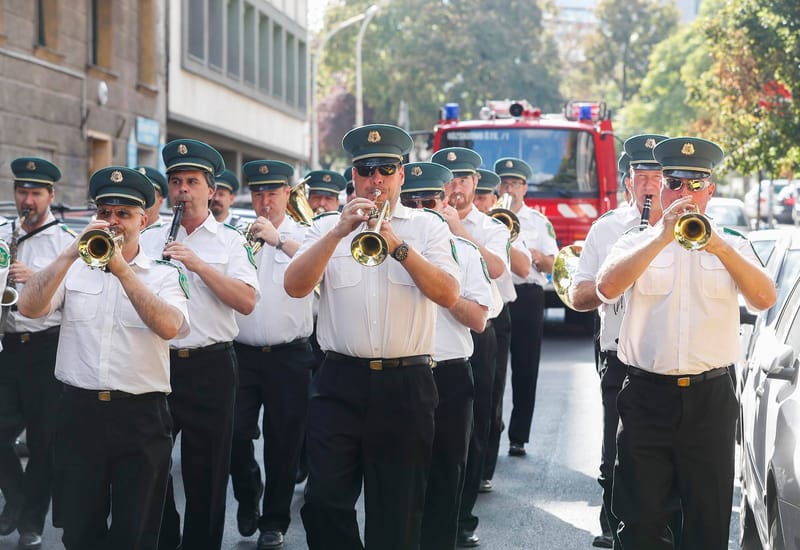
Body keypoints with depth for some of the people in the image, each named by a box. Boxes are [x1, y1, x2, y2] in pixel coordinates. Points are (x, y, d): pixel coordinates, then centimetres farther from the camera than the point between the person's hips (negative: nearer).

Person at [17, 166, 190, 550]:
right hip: (79, 412, 1)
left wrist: (123, 270, -20)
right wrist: (72, 253, -17)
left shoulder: (164, 275, 4)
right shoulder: (74, 269, 8)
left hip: (141, 417, -1)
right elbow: (28, 307, -8)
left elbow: (169, 326, -16)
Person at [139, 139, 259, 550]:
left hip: (210, 367, -2)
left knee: (206, 473, 6)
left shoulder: (229, 241, 3)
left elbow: (247, 301, -10)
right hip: (156, 362, 2)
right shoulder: (148, 240, 9)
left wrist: (197, 264, -16)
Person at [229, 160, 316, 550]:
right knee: (235, 435, -1)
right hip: (242, 352, 1)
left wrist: (278, 239, -29)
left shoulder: (303, 236, 1)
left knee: (283, 443, 5)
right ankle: (248, 493, 29)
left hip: (289, 356, -1)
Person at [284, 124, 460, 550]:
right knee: (325, 501, -2)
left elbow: (448, 294, -7)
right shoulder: (328, 227, 9)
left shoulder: (427, 227, 7)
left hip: (405, 386, 0)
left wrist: (398, 246, -17)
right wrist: (339, 231, -15)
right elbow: (294, 286, -6)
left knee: (398, 511, 7)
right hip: (340, 383, 1)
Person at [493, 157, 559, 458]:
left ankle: (518, 436, 9)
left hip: (528, 296, 1)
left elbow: (551, 265, 6)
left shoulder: (539, 221, 9)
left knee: (526, 368, 2)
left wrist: (540, 258, -16)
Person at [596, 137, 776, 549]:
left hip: (710, 396, 1)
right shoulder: (635, 244, 7)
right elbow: (607, 288, -14)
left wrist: (718, 246, -21)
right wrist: (662, 237, -20)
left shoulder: (733, 247, 9)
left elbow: (764, 298, -9)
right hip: (646, 395, -1)